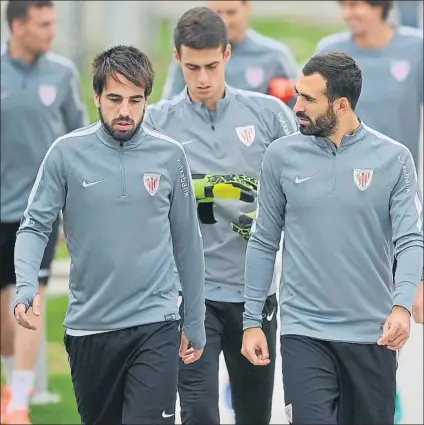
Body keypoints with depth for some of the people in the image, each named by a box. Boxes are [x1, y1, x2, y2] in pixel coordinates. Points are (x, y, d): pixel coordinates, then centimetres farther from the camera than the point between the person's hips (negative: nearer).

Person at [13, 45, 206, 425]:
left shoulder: (169, 155, 1)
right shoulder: (67, 153, -3)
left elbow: (187, 243, 8)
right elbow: (35, 226, -2)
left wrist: (196, 323, 11)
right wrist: (26, 286, -20)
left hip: (154, 325, -1)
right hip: (88, 327, 1)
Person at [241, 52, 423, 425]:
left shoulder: (393, 158, -3)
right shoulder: (282, 156, 0)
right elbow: (264, 243, 6)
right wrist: (252, 320, 3)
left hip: (372, 336, 1)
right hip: (304, 333, 0)